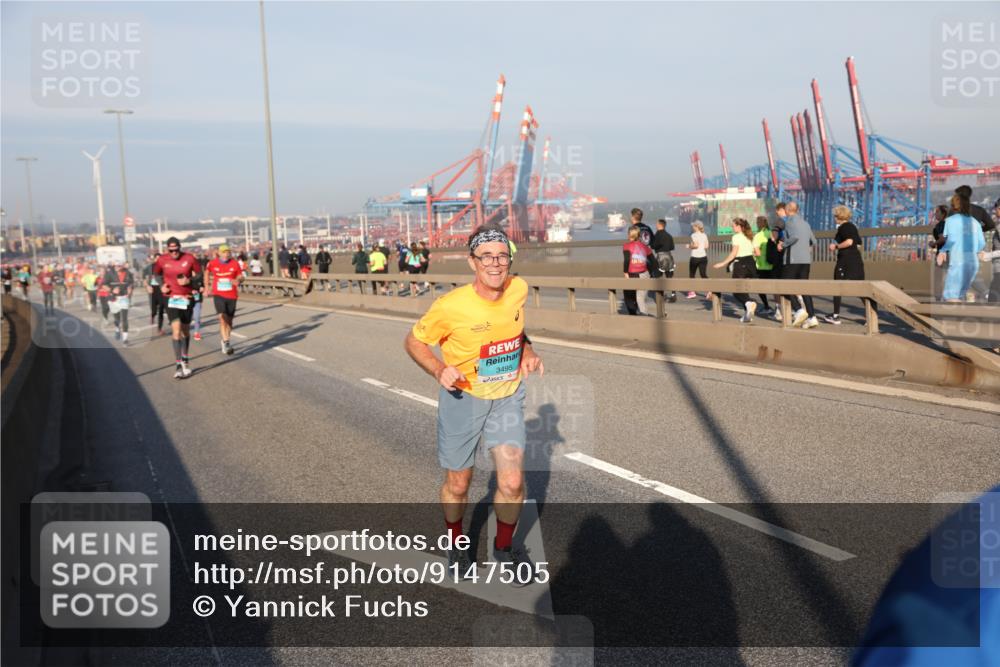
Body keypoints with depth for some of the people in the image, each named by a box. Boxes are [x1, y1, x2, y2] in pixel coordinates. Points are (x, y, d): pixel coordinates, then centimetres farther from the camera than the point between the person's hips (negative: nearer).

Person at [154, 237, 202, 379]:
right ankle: (178, 364, -12)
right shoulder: (162, 260, -3)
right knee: (176, 328, -14)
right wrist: (161, 286, -2)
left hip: (186, 297, 1)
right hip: (171, 297, -1)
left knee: (185, 330, 13)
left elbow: (199, 274, 5)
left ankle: (185, 359, 33)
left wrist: (189, 280, -14)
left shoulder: (189, 258, -5)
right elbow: (156, 274, 15)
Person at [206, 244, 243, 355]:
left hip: (232, 295, 2)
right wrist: (208, 286, 18)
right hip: (218, 295, -2)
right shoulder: (212, 264, -4)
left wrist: (238, 280, -20)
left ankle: (226, 341, 31)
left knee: (229, 320, 12)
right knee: (222, 318, -19)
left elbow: (241, 277, 3)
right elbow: (207, 273, 16)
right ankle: (226, 343, -20)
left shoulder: (234, 264, -4)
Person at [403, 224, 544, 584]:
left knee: (512, 483, -3)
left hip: (508, 397, 3)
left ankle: (504, 547, 26)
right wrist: (440, 371, -25)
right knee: (457, 484, 11)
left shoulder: (518, 289, -11)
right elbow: (414, 341, -9)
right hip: (462, 397, -3)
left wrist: (527, 351, -4)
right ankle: (456, 544, 42)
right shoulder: (451, 305, -24)